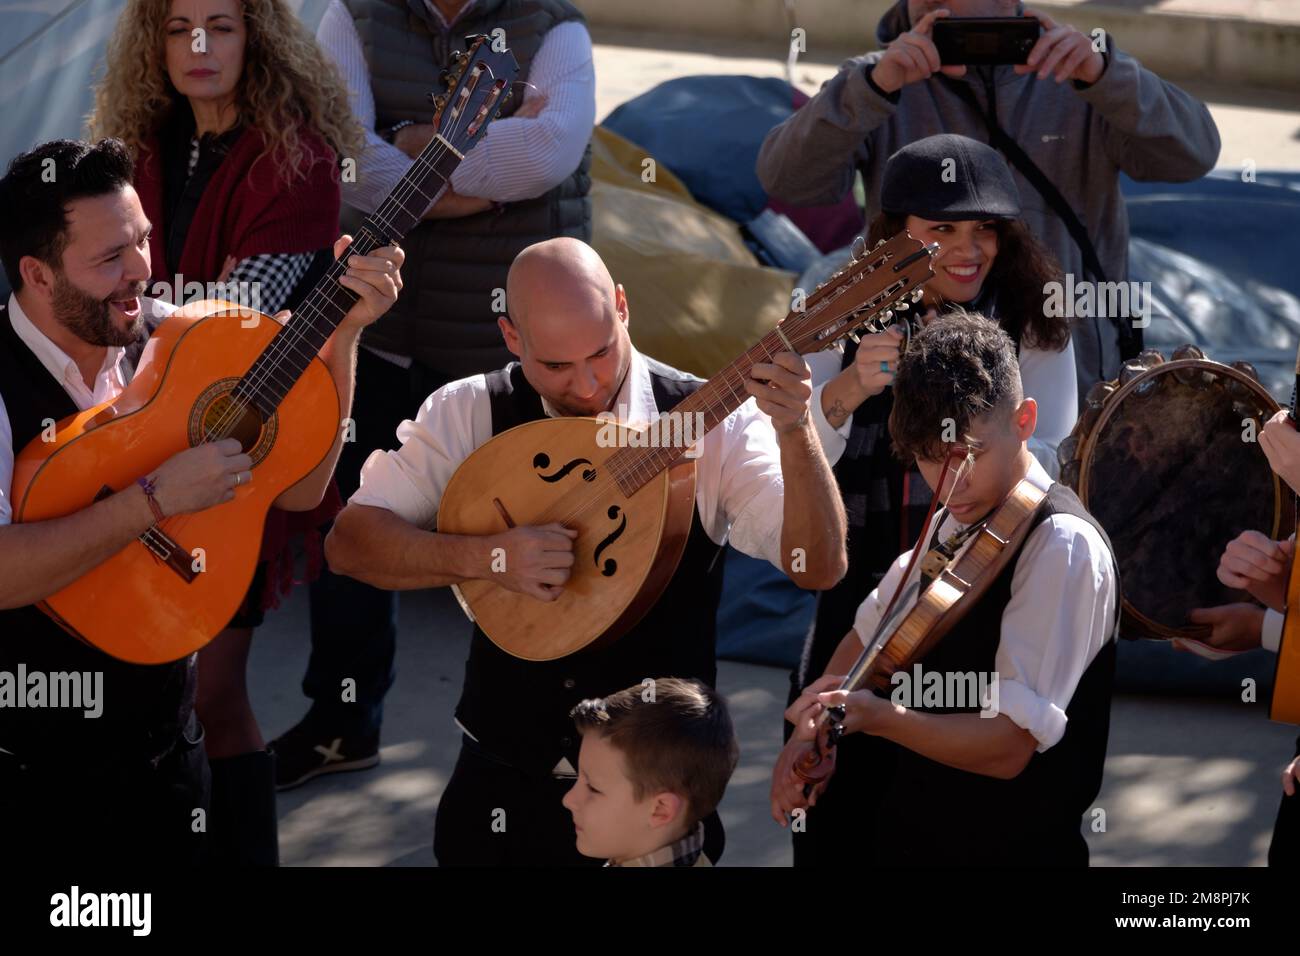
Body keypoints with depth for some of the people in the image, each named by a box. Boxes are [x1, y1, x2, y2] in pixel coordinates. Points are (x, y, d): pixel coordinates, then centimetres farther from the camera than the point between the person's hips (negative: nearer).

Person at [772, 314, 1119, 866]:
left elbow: (1009, 747, -21)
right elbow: (871, 632, 21)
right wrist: (815, 732, 4)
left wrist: (875, 716, -33)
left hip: (998, 848, -7)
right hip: (905, 834, 7)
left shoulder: (1062, 547, -16)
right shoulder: (955, 523, 9)